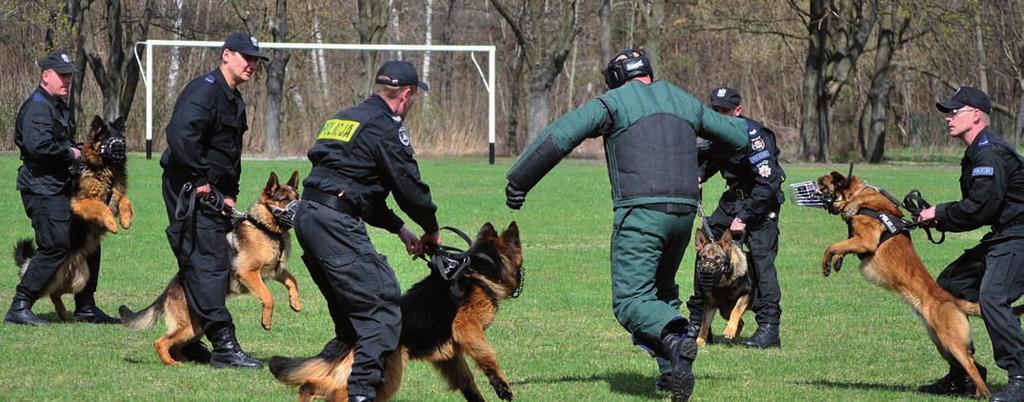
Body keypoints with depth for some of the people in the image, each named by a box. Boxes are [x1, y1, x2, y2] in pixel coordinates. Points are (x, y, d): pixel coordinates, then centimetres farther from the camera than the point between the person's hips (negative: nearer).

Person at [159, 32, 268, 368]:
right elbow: (180, 133, -29)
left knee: (209, 264, 13)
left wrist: (230, 194, 15)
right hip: (189, 191, -11)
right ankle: (224, 346, -16)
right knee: (208, 263, -13)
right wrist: (200, 179, -24)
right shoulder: (205, 90, -14)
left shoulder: (235, 100, 20)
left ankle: (187, 342, 22)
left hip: (211, 192, 11)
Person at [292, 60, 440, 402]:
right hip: (336, 223, -9)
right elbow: (409, 186, -3)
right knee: (383, 308, -8)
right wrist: (431, 229, 15)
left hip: (307, 217, 9)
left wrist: (400, 229, 25)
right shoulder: (386, 127, -5)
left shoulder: (344, 118, 24)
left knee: (351, 311, 19)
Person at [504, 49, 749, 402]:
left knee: (631, 299, -9)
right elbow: (737, 137, 29)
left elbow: (557, 138, -7)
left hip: (640, 213, -6)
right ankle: (674, 371, 12)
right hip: (684, 213, 6)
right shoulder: (684, 101, 18)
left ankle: (674, 339, -38)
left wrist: (518, 181, -1)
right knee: (663, 289, 23)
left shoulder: (612, 103, 2)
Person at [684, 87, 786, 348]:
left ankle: (769, 328, -19)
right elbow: (708, 158, 21)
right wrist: (698, 176, -2)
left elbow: (768, 183, -28)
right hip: (733, 197, 8)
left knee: (761, 256, -19)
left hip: (762, 200, -8)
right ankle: (697, 323, 14)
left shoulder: (752, 135, -25)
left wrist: (744, 217, -27)